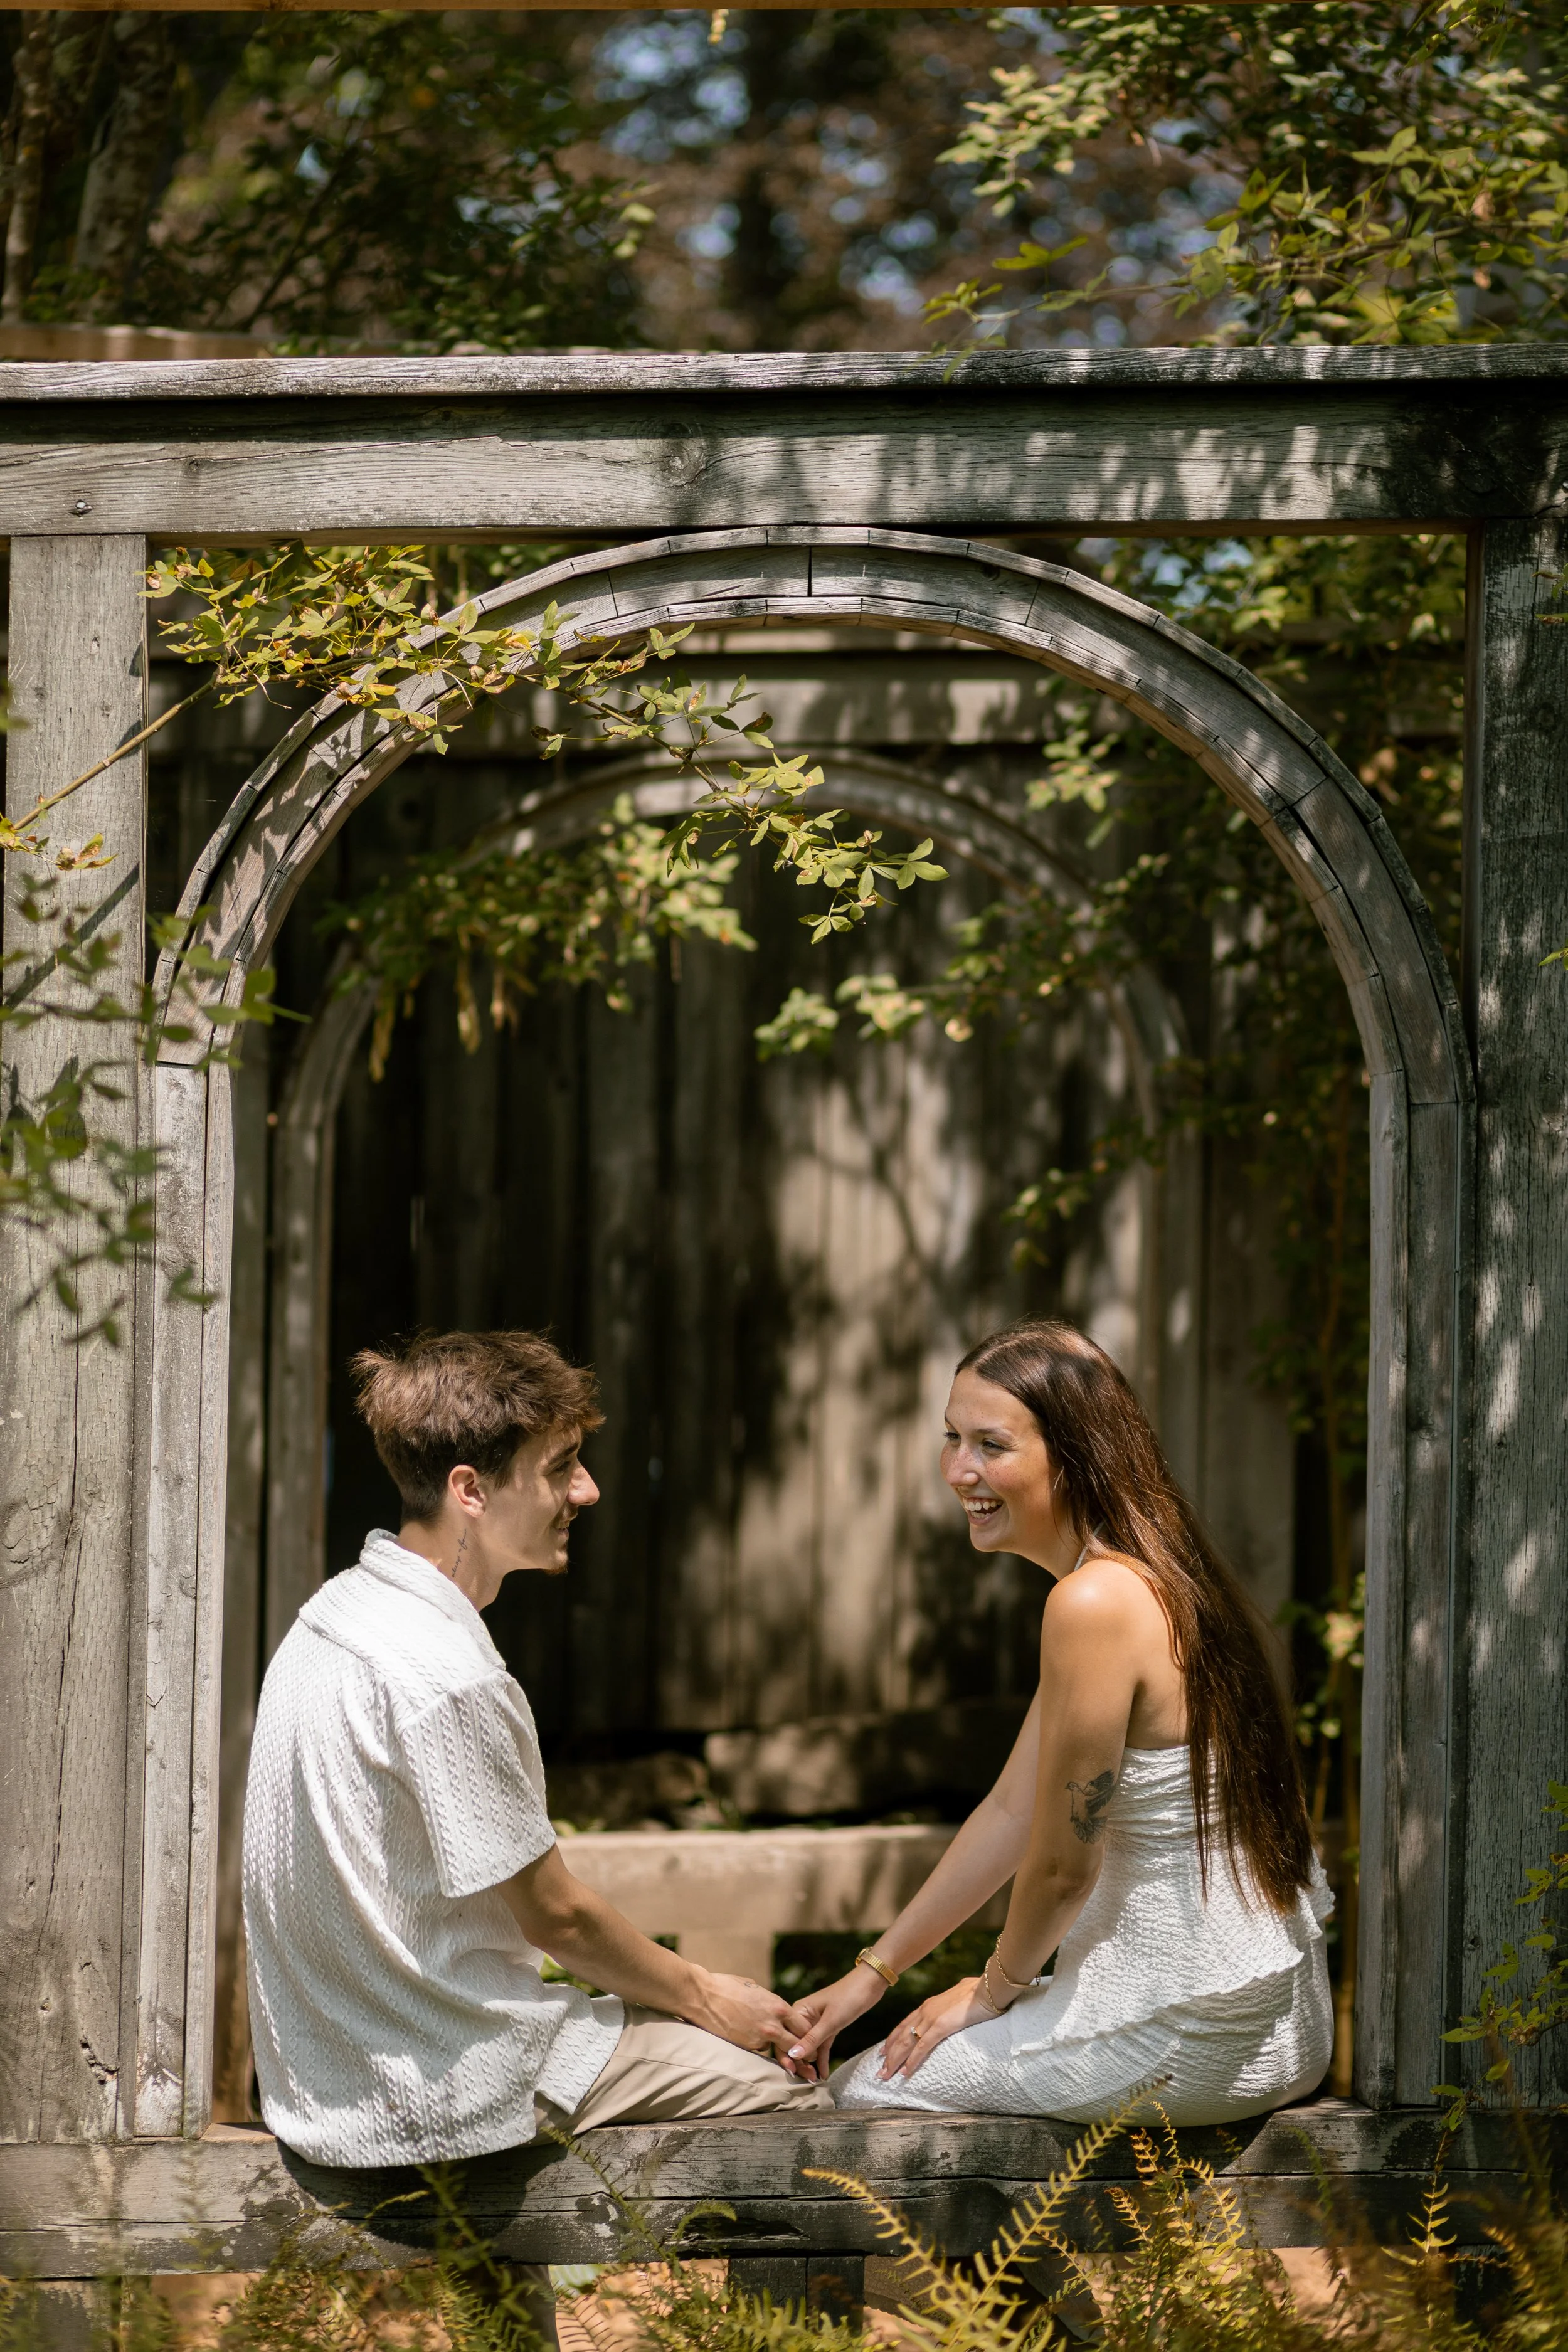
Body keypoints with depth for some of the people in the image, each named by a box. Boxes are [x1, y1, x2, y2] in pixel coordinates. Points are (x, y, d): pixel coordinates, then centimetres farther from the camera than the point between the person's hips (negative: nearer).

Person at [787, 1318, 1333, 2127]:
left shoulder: (1095, 1604, -23)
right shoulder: (1148, 1577, 9)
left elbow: (1062, 1864, -16)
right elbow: (1013, 1810, 15)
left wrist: (991, 1992, 3)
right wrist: (873, 1972, 16)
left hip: (1199, 2042, -10)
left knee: (865, 2092, 5)